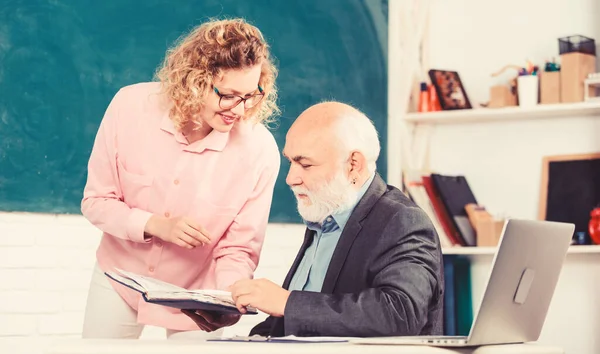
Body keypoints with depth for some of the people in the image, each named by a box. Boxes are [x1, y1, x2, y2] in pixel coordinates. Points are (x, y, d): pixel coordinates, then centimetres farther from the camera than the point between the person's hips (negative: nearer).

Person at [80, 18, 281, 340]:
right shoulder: (131, 106, -20)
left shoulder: (260, 150, -23)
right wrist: (155, 224, -27)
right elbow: (96, 202, -11)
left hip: (194, 298, -1)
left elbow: (238, 251, -14)